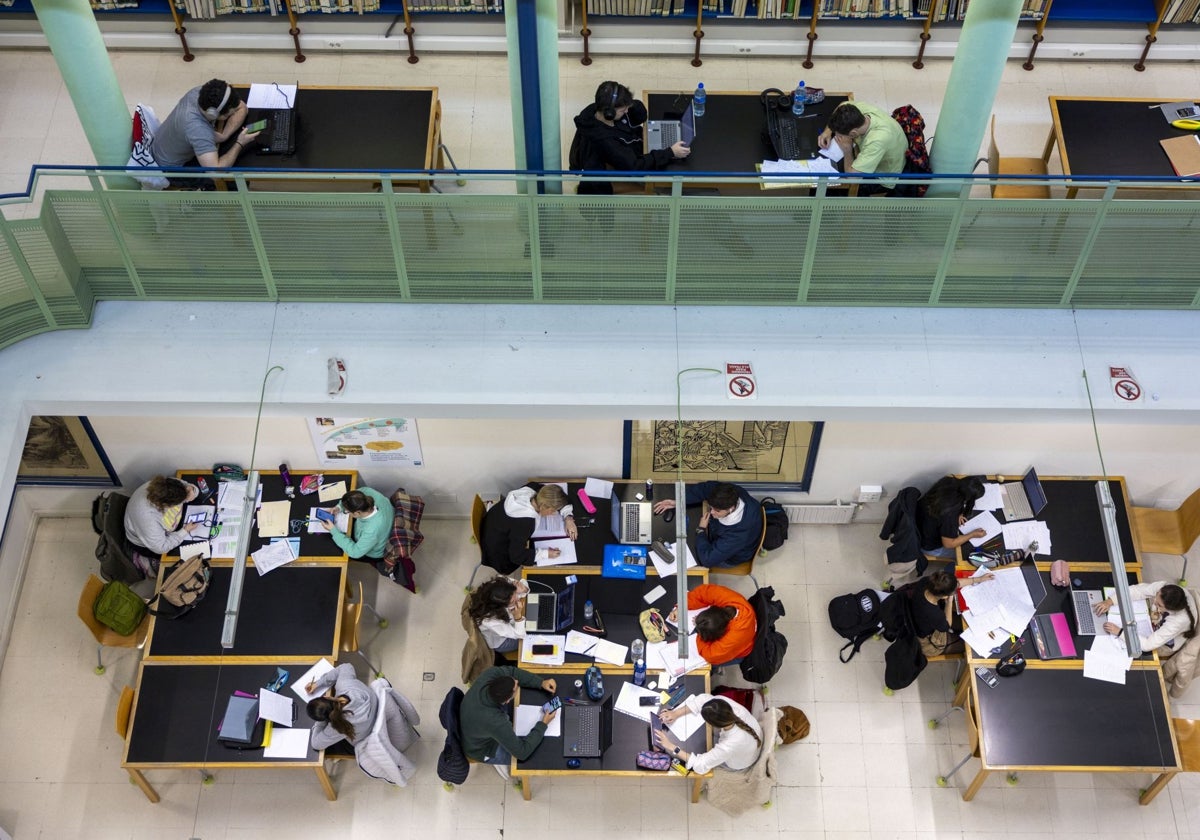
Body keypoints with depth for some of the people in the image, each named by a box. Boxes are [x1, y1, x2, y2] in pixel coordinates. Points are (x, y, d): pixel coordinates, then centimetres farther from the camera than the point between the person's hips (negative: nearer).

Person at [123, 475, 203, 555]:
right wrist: (185, 531, -27)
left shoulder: (165, 485, -29)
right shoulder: (147, 517, -44)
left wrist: (191, 491, -34)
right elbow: (161, 548, -31)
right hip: (147, 544, -6)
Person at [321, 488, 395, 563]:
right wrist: (339, 506, -17)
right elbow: (364, 490, -7)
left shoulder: (372, 531, -48)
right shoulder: (372, 494, -33)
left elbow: (355, 552, -31)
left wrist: (333, 531, -28)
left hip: (373, 553, -6)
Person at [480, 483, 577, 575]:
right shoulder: (524, 522, -41)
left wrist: (568, 517, -16)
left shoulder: (533, 489, -22)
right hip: (497, 549, -7)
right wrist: (546, 554, -27)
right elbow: (516, 556, -30)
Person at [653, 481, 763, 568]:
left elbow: (708, 559, -40)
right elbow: (704, 488, -15)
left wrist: (701, 530, -29)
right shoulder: (730, 494, -32)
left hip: (730, 556, -6)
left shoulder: (739, 533, -47)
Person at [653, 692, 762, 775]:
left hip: (736, 762, -4)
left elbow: (701, 764, -32)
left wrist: (671, 747, -29)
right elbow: (703, 699, -18)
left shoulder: (730, 745, -46)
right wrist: (676, 713, -23)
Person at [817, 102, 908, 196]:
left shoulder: (877, 140, -47)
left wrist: (847, 150, -28)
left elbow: (851, 176, -46)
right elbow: (842, 105, -1)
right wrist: (828, 131, -15)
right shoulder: (861, 108, -26)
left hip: (883, 178, -7)